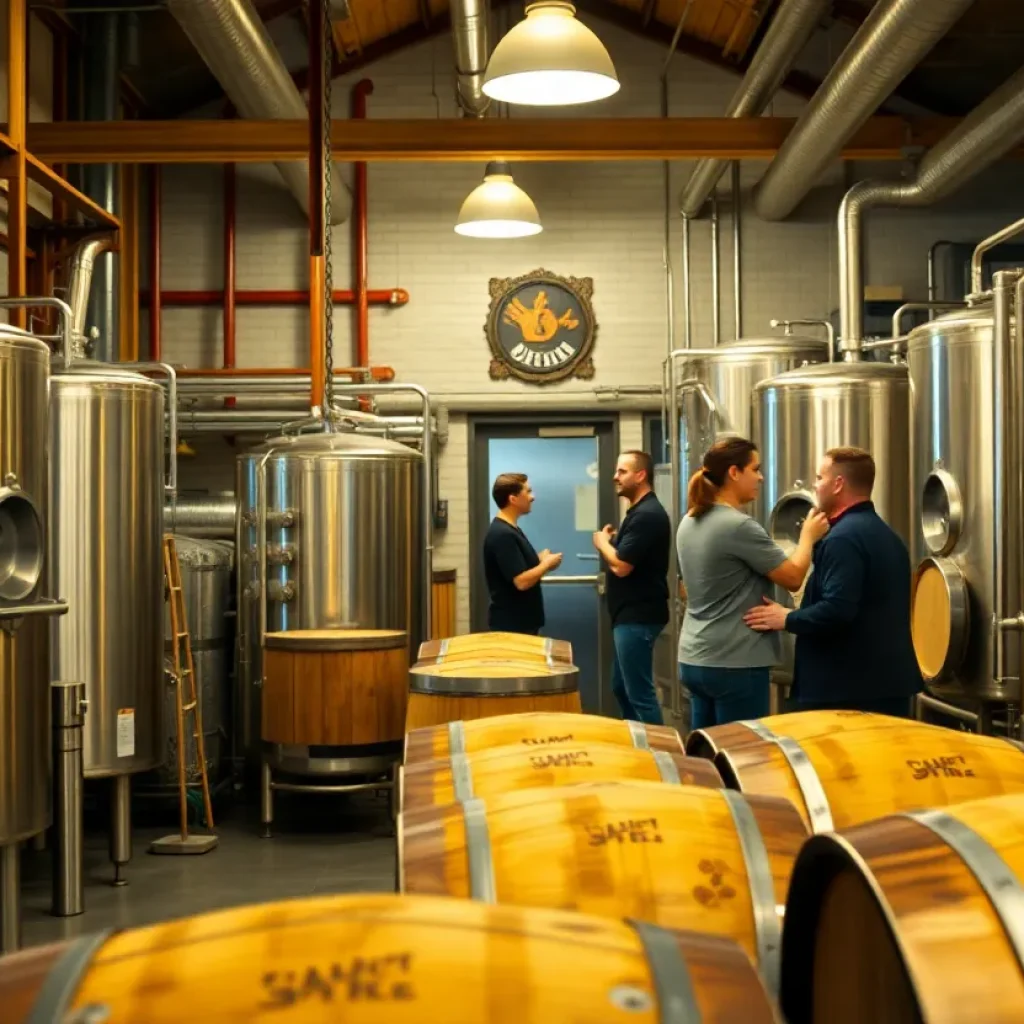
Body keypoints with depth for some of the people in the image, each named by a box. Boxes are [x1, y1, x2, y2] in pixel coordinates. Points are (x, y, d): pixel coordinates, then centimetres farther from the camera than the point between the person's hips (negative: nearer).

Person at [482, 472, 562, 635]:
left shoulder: (511, 530, 12)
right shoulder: (502, 534, -20)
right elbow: (521, 581, -25)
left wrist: (541, 561, 2)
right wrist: (547, 564, -9)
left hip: (523, 621, 10)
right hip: (510, 624, -10)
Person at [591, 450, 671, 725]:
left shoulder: (647, 515, -18)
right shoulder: (640, 512, 15)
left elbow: (621, 566, -22)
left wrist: (602, 542, -5)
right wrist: (613, 542, 5)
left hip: (637, 617, -11)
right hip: (630, 615, 11)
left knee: (640, 693, -6)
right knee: (622, 687, 18)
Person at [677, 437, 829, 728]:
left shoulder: (689, 523, 9)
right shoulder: (739, 526, -17)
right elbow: (793, 578, -12)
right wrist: (808, 535, 4)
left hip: (694, 659, 8)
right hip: (735, 663, -8)